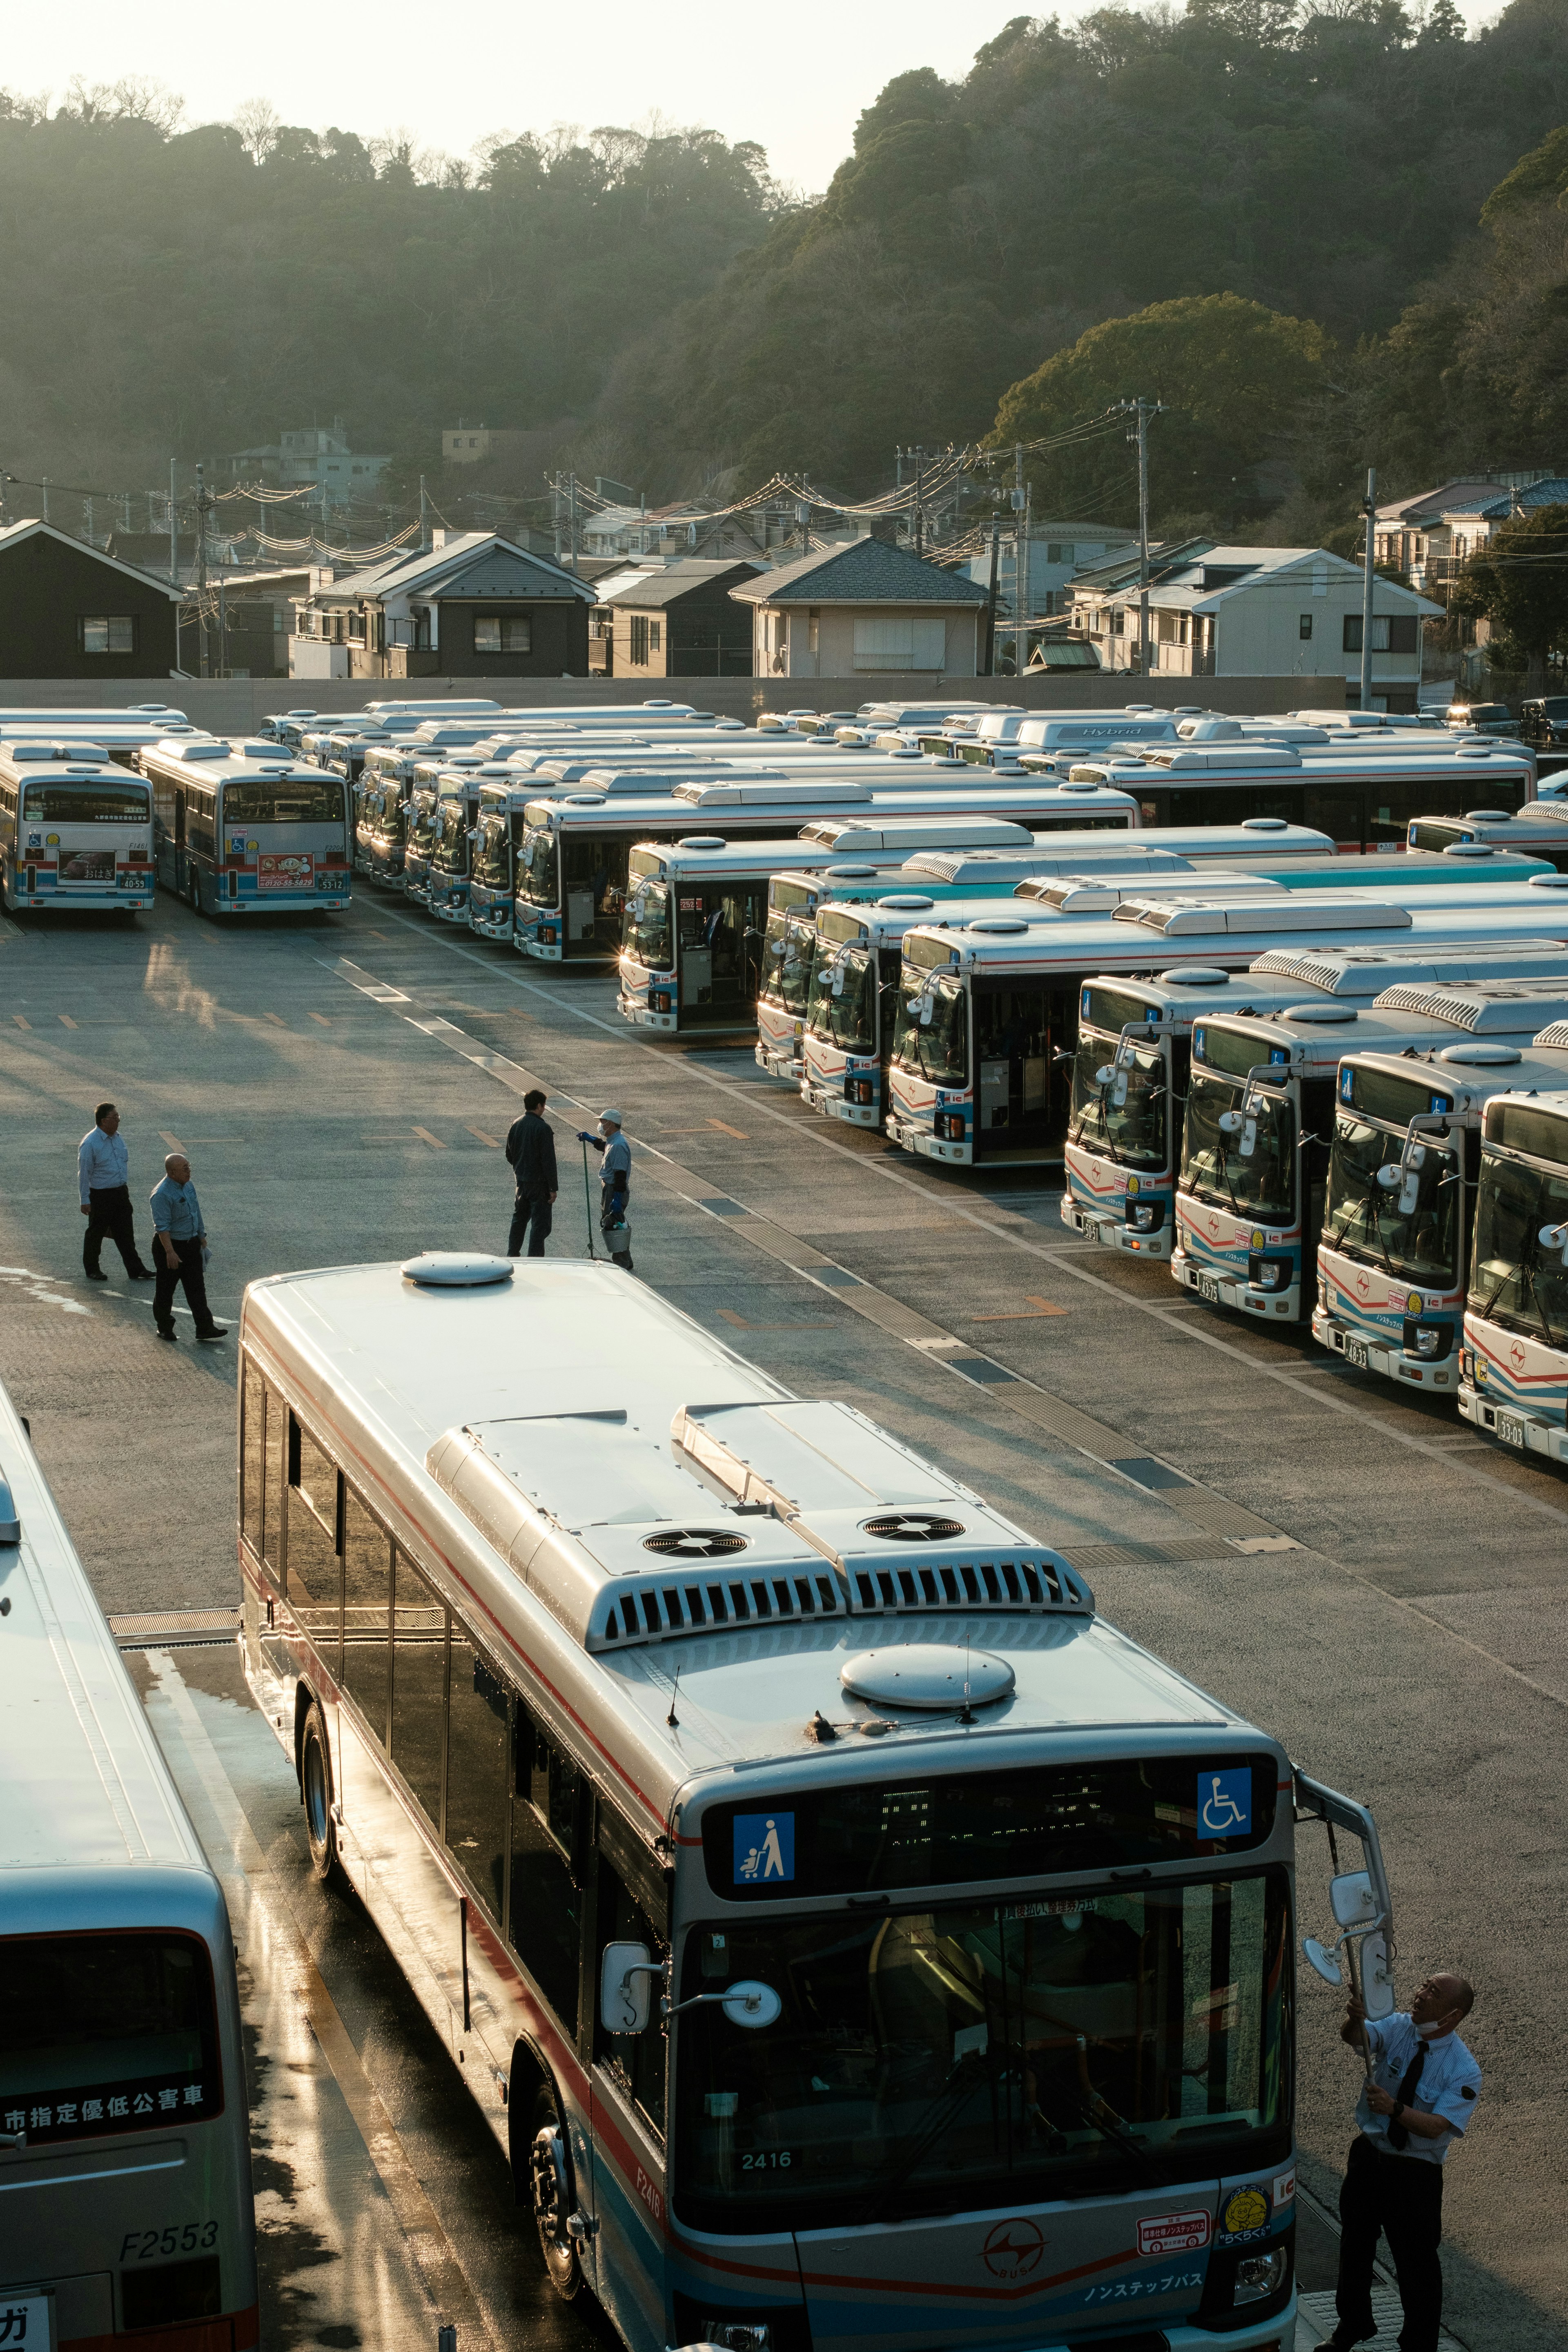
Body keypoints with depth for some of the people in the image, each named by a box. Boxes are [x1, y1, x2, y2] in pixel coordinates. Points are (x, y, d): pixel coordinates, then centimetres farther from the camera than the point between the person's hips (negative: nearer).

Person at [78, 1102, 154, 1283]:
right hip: (100, 1196, -6)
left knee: (126, 1233, 8)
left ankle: (135, 1269, 11)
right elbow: (84, 1173, -14)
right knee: (96, 1233, 8)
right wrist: (85, 1200, -14)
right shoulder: (90, 1144, -17)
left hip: (121, 1192, 6)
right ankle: (92, 1270, 21)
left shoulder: (118, 1138, 6)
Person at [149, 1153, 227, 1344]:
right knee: (166, 1289, 7)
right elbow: (162, 1226, -25)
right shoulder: (162, 1195, -22)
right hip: (170, 1244, -7)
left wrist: (202, 1236, 21)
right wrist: (170, 1252, -29)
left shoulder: (188, 1186, 4)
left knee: (197, 1287, 8)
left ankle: (205, 1328, 11)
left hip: (192, 1243, 7)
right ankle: (164, 1328, 21)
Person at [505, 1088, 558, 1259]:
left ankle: (512, 1254, 30)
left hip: (521, 1181, 7)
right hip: (539, 1183, -7)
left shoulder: (516, 1125, 2)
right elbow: (549, 1161, -19)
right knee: (540, 1224, 0)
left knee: (519, 1218, 21)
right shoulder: (543, 1128, -19)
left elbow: (509, 1155, 12)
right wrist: (553, 1188, -15)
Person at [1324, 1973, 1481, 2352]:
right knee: (1355, 2244, 20)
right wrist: (1355, 2018, -50)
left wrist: (1394, 2108, -42)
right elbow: (1354, 2037, -27)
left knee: (1416, 2262, 3)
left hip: (1416, 2174, -4)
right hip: (1369, 2156, 4)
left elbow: (1436, 2126, -27)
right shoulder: (1398, 2028, -9)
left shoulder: (1464, 2071, -19)